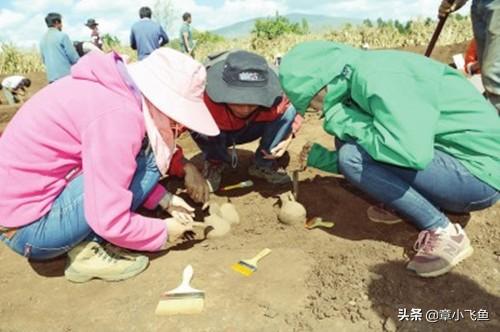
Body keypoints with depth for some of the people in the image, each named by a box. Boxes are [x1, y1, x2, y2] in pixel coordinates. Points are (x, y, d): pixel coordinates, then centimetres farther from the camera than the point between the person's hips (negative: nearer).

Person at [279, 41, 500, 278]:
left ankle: (444, 234, -10)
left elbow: (412, 153, -34)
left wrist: (346, 121, -20)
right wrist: (321, 158, 10)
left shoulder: (374, 75, -21)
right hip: (444, 154, 9)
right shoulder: (359, 81, 8)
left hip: (479, 172, -9)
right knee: (347, 139, 6)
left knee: (352, 154, -22)